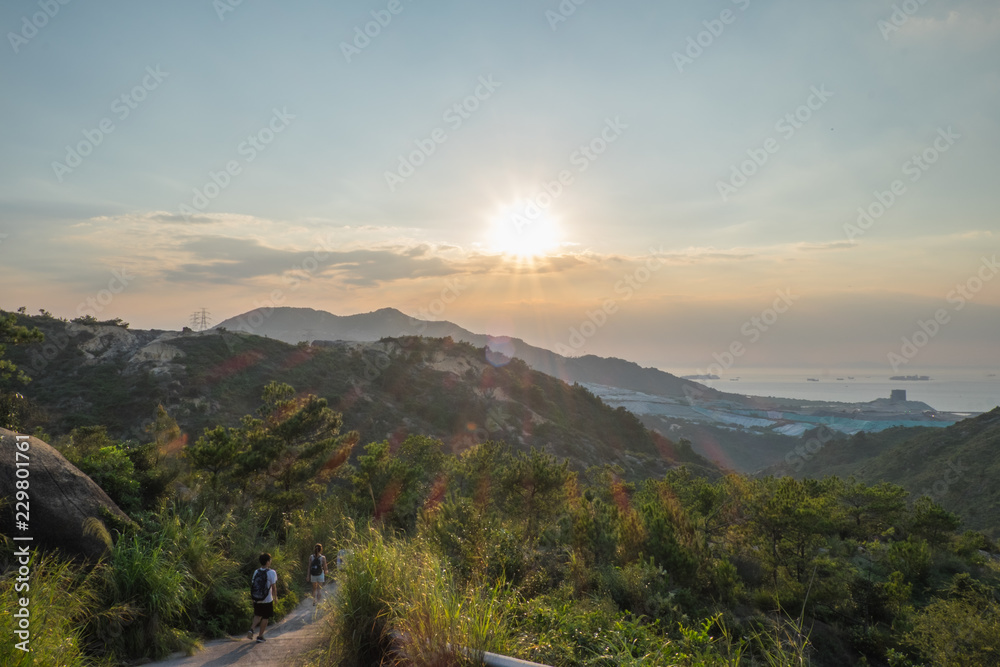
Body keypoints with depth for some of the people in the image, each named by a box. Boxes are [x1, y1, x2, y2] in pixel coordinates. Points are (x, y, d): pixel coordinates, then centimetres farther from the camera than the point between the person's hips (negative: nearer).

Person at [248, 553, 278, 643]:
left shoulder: (256, 572, 1)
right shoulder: (271, 573, -14)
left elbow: (252, 585, 6)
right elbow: (274, 587, -12)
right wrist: (275, 597, 4)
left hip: (256, 599, 5)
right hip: (267, 600, -5)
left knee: (257, 615, 22)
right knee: (265, 618, 10)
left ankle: (251, 629, 1)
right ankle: (260, 636, 16)